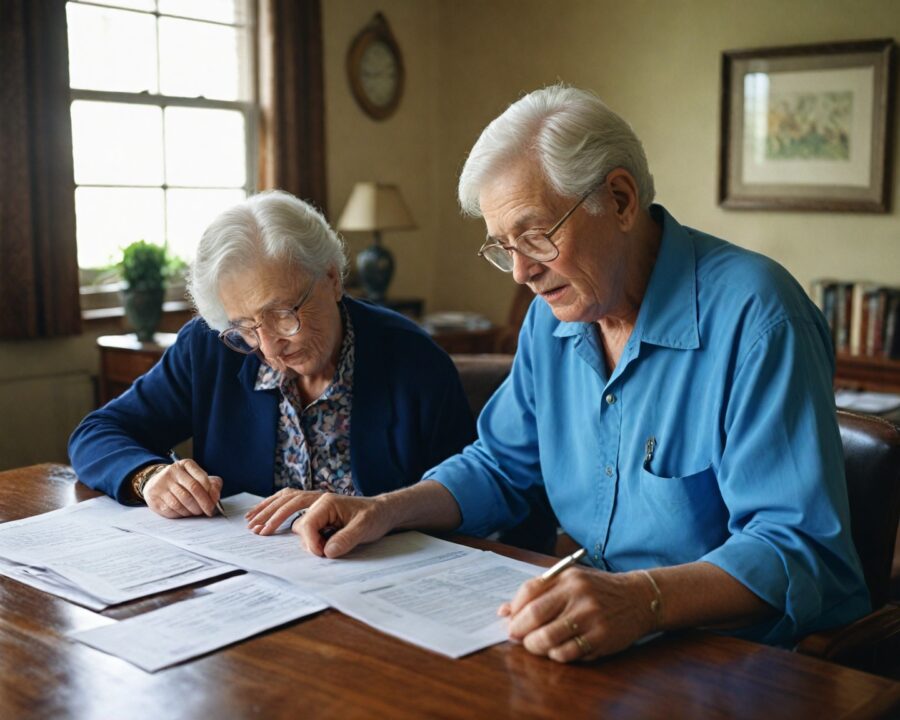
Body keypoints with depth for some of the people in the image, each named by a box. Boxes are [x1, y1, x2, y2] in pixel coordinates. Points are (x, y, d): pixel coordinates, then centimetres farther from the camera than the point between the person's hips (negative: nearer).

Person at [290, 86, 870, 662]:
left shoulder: (752, 316, -17)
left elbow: (799, 548, -23)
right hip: (583, 641, 7)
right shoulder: (554, 315, 8)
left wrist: (645, 599, -39)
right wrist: (387, 510, 2)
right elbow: (499, 467, 19)